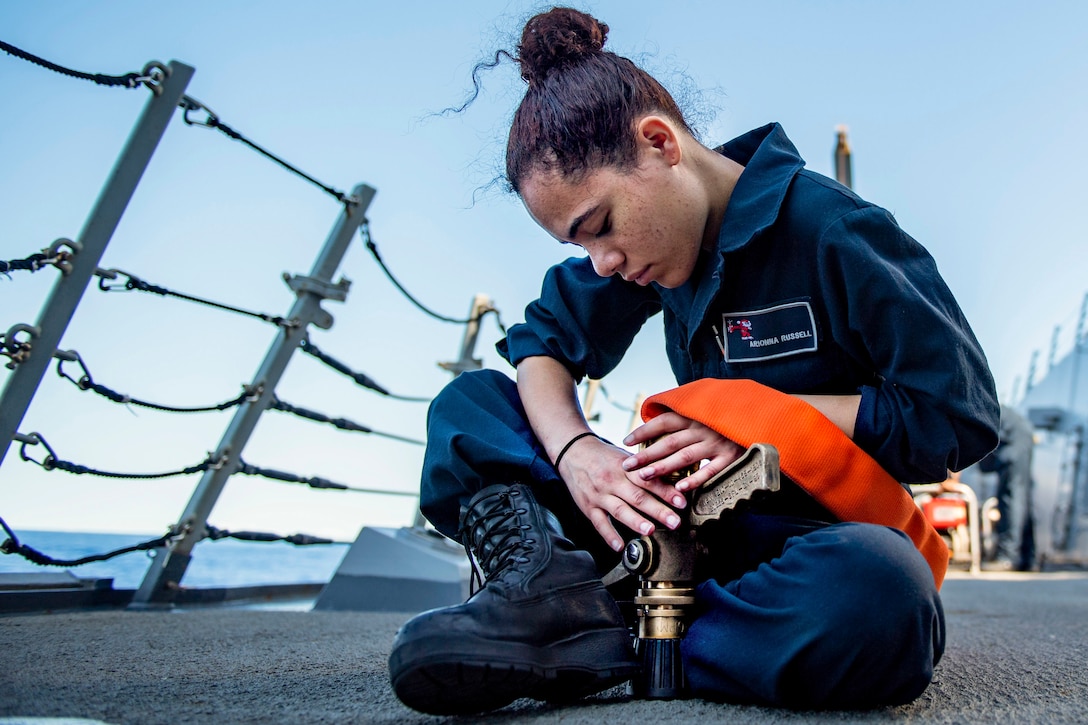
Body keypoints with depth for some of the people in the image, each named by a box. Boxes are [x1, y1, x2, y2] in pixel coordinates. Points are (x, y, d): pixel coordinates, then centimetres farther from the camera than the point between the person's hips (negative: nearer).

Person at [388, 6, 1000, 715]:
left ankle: (615, 644, -25)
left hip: (824, 530, -5)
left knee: (878, 591, -44)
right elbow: (544, 339, 5)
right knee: (469, 403, -4)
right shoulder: (653, 230, 3)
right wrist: (573, 450, -16)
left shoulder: (834, 232, -16)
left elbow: (962, 416, -15)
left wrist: (762, 414, -20)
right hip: (701, 518, 5)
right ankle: (554, 590, -30)